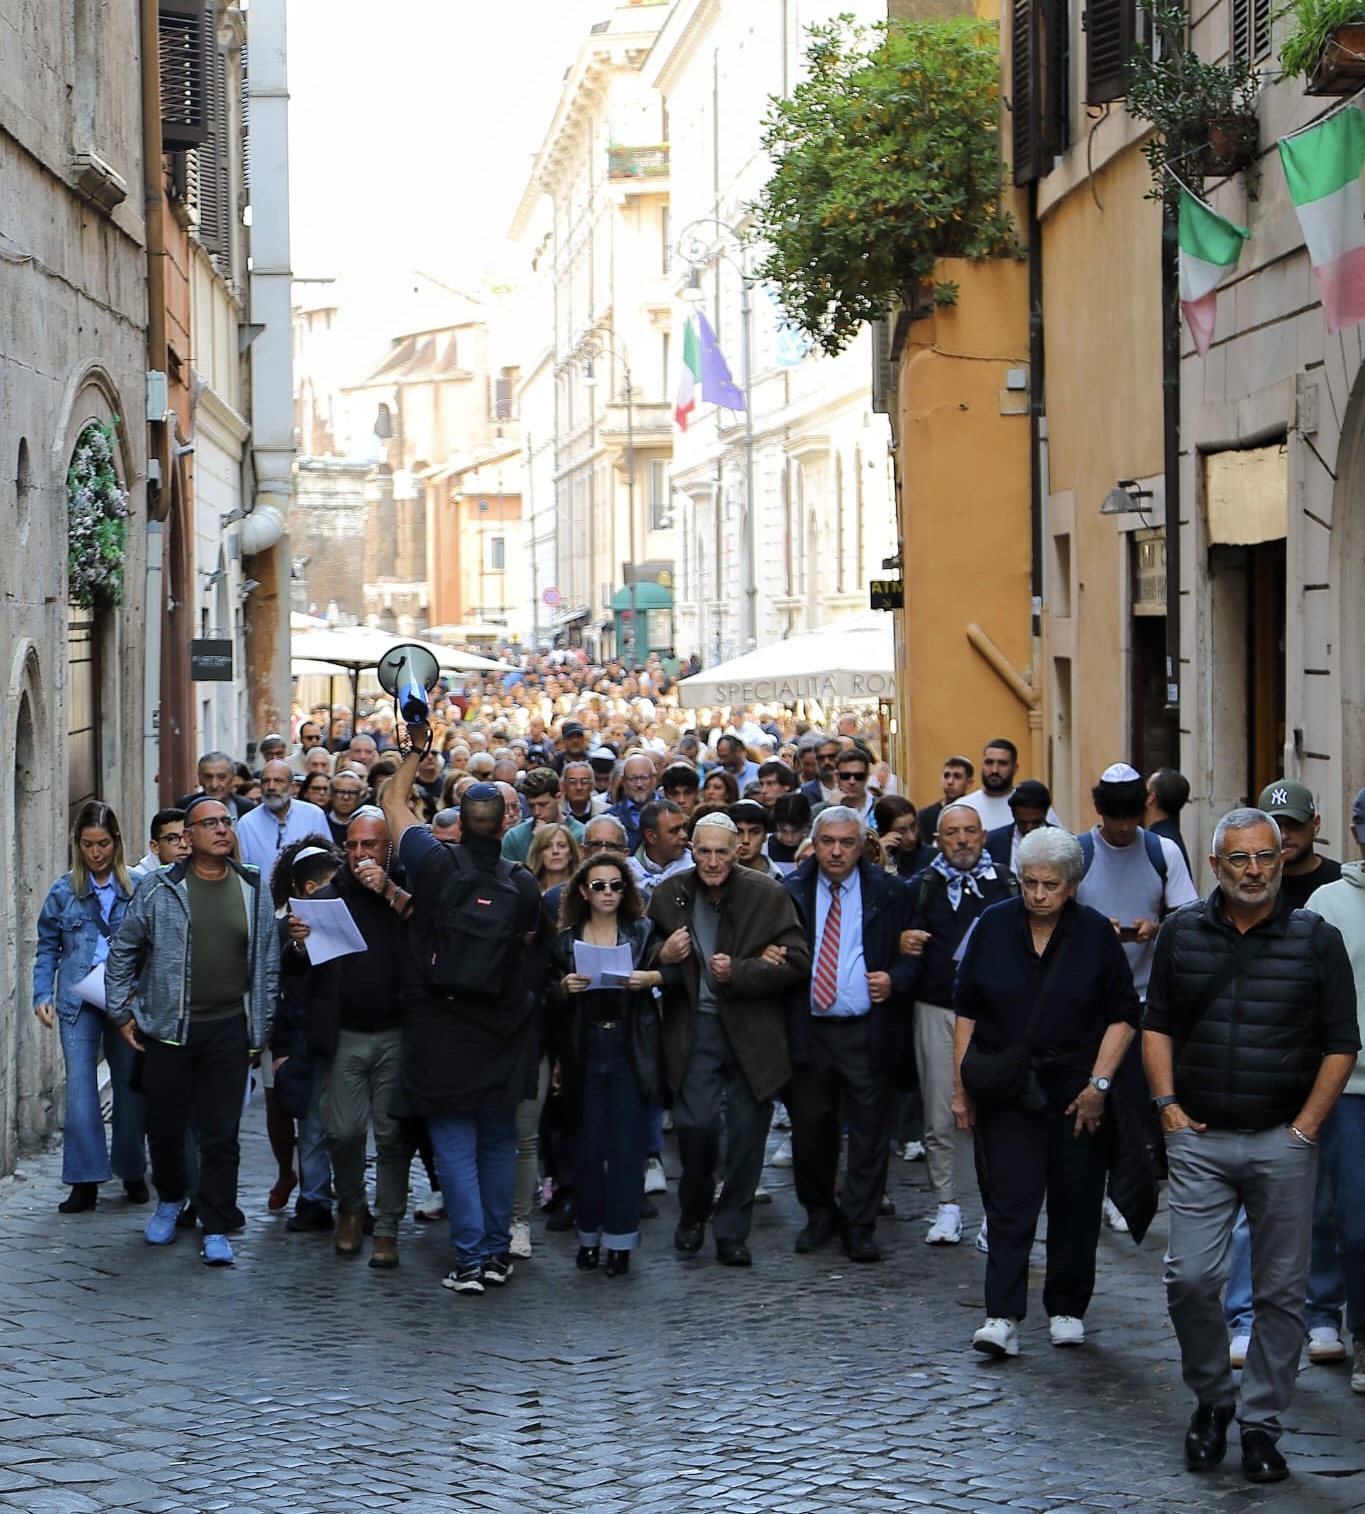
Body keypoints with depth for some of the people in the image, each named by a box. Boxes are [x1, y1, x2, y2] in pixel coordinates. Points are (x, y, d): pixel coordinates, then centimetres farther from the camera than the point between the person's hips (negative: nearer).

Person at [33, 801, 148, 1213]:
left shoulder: (137, 887, -1)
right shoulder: (64, 891, 3)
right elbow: (47, 947, 8)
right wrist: (42, 995, -2)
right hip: (78, 1001, 0)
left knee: (130, 1086, 8)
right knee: (80, 1088, -6)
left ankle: (132, 1172, 23)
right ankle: (85, 1180, -2)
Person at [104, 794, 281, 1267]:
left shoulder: (253, 890, 6)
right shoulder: (160, 889, -1)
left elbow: (268, 962, 9)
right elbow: (123, 949, 7)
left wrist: (260, 1029, 6)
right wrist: (122, 1012, 4)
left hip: (228, 1030, 0)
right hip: (167, 1028, 0)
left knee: (221, 1134, -2)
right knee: (165, 1125, 9)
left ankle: (216, 1230, 4)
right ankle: (169, 1200, 34)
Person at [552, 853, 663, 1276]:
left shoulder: (642, 932, 5)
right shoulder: (566, 939, 8)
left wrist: (651, 978, -16)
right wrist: (565, 988, -12)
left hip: (629, 1050, -1)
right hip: (585, 1051, 1)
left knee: (626, 1146, -2)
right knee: (588, 1146, 3)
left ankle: (620, 1240, 4)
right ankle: (589, 1236, 14)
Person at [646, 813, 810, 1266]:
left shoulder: (768, 896, -3)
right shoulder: (670, 895, 5)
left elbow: (797, 962, -7)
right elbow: (643, 957, 16)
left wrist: (738, 973, -18)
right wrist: (662, 957, -9)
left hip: (752, 1032, 0)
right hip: (695, 1029, 0)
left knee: (747, 1132, 3)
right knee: (697, 1124, -12)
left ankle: (731, 1230, 17)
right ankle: (693, 1215, 14)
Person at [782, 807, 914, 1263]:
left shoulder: (888, 894, 3)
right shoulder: (790, 892, 7)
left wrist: (895, 979, -12)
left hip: (868, 1032, -2)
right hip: (809, 1031, 2)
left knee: (869, 1134, 0)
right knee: (809, 1128, 8)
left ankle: (859, 1227, 9)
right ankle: (820, 1215, 26)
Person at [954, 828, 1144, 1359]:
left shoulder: (1095, 933, -3)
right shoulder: (993, 926, 1)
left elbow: (1123, 1016, 1)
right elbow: (967, 1011, 6)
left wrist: (1099, 1084, -7)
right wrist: (960, 1086, 3)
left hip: (1076, 1091, 0)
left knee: (1075, 1203, 6)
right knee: (1008, 1201, -6)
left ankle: (1067, 1310, 20)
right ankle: (1002, 1317, -10)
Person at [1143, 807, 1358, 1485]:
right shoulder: (1182, 932, 5)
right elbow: (1156, 1024, 12)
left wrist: (1306, 1125, -5)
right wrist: (1168, 1106, 2)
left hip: (1282, 1142, -1)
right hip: (1199, 1139, 1)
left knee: (1280, 1289, 4)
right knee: (1189, 1278, -6)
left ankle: (1261, 1423, 15)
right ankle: (1210, 1398, 17)